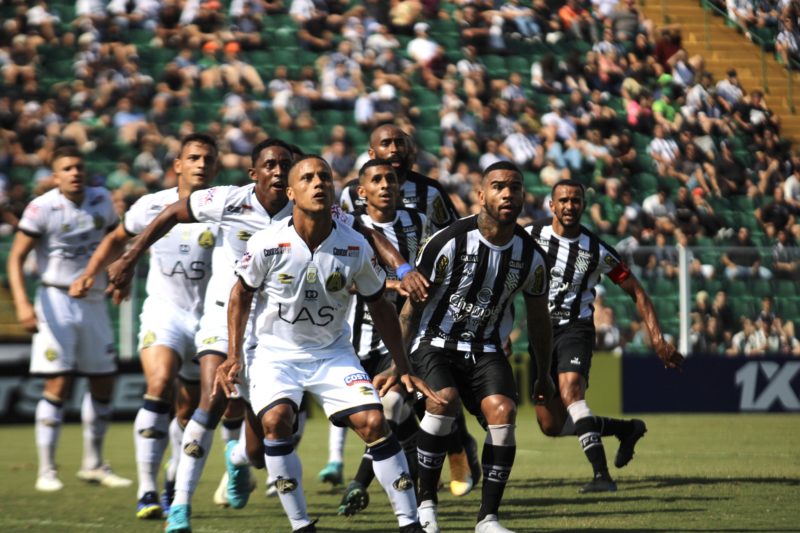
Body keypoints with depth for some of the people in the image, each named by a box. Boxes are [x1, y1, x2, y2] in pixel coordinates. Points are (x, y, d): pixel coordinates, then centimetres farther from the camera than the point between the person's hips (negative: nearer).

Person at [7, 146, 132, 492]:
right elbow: (16, 258, -12)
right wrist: (22, 303, -24)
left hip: (93, 303, 6)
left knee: (104, 382, 9)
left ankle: (93, 464, 23)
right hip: (57, 302, -6)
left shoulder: (101, 200, 4)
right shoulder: (42, 208, -12)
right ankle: (46, 471, -5)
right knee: (58, 384, -10)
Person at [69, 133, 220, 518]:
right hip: (164, 311, -1)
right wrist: (89, 274, 7)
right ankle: (147, 490, -28)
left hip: (208, 318, 1)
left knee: (189, 410, 11)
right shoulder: (152, 206, -2)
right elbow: (118, 239, 18)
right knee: (160, 382, -26)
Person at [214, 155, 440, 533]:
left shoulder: (355, 247, -11)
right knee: (275, 419, -26)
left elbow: (379, 306, 2)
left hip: (332, 353, 2)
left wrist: (402, 368, 3)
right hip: (275, 352, -2)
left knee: (373, 422, -13)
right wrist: (233, 357, -1)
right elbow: (242, 293, 1)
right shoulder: (267, 244, -17)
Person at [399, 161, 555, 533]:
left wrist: (544, 376, 19)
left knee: (502, 412, -21)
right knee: (445, 400, -30)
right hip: (436, 344, -3)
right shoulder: (449, 242, -16)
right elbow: (412, 305, -7)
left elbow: (538, 318, 13)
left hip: (486, 350, 3)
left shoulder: (530, 256, -3)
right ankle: (425, 502, -16)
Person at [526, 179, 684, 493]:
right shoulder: (530, 236, -3)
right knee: (551, 425, 1)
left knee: (570, 390, -33)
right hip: (541, 332, 4)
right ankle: (627, 429, 23)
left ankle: (601, 474, -38)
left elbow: (636, 292, 2)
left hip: (576, 329, -4)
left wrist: (658, 340, -5)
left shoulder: (597, 250, -6)